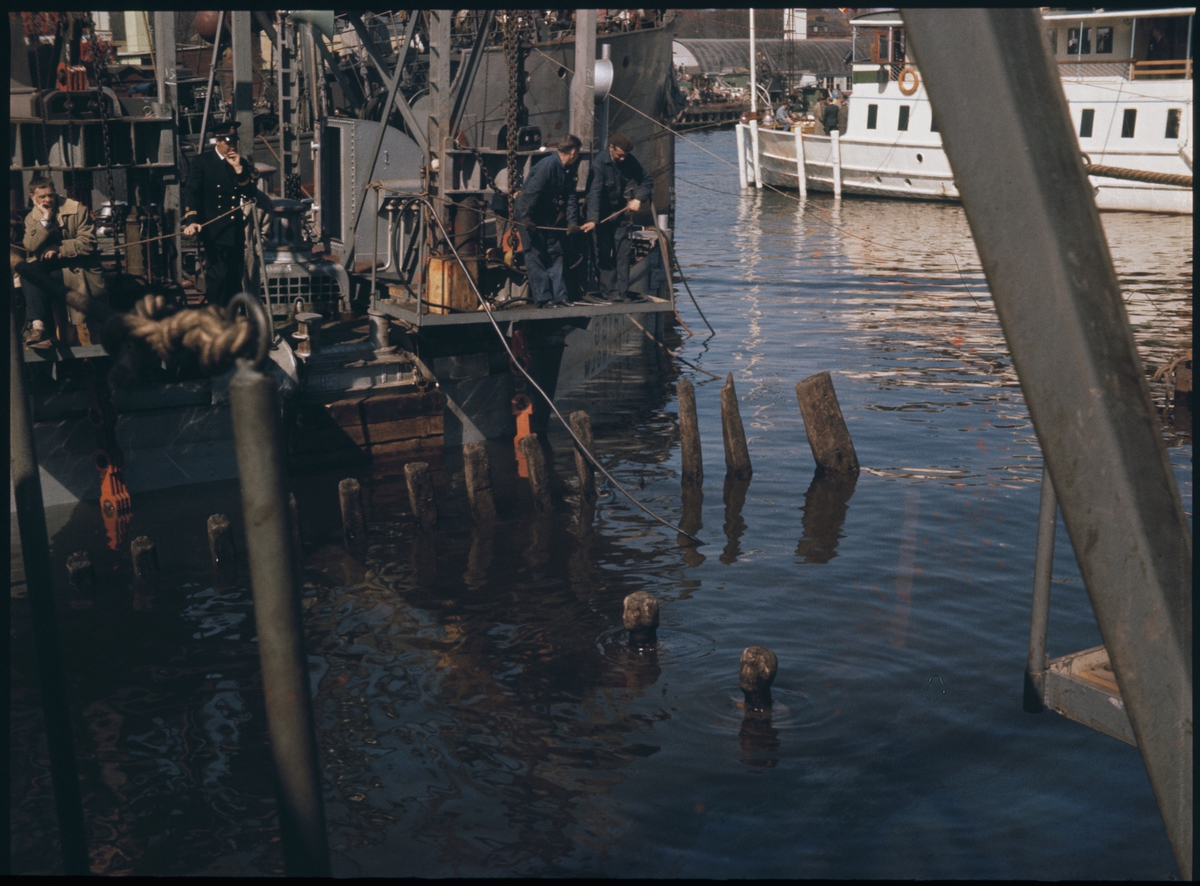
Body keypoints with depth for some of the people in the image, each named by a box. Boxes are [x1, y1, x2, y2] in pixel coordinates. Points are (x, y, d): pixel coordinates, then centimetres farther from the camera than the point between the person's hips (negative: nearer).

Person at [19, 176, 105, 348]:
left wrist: (59, 250, -17)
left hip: (77, 268, -5)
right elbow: (30, 247, -7)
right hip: (50, 267, 5)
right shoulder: (32, 218, 10)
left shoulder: (77, 210, -3)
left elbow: (87, 243, -11)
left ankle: (38, 325, -29)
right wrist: (45, 219, -13)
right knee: (25, 269, -29)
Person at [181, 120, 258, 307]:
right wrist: (191, 221, -25)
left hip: (236, 231, 5)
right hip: (214, 232, -5)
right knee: (218, 276, -13)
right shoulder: (202, 162, -1)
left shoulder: (242, 164, 13)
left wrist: (239, 169, -10)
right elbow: (191, 192, -10)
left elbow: (250, 193, 2)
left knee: (235, 278, 9)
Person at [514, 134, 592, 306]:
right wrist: (526, 218, -30)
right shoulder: (547, 165, -24)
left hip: (548, 217, 9)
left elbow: (570, 196, 3)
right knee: (536, 255, -5)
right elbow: (530, 193, -28)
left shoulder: (568, 169, 3)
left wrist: (572, 222, -7)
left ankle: (559, 296, 7)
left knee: (555, 254, 6)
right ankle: (543, 298, -4)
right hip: (529, 215, -9)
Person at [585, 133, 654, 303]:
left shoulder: (632, 161, -4)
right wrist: (592, 219, -37)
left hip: (622, 213, 4)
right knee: (605, 254, -3)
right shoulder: (600, 163, -19)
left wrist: (638, 199, -10)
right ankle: (609, 290, 3)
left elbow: (647, 180, 8)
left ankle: (622, 291, 5)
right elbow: (594, 193, -27)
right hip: (604, 215, -4)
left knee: (624, 252, 2)